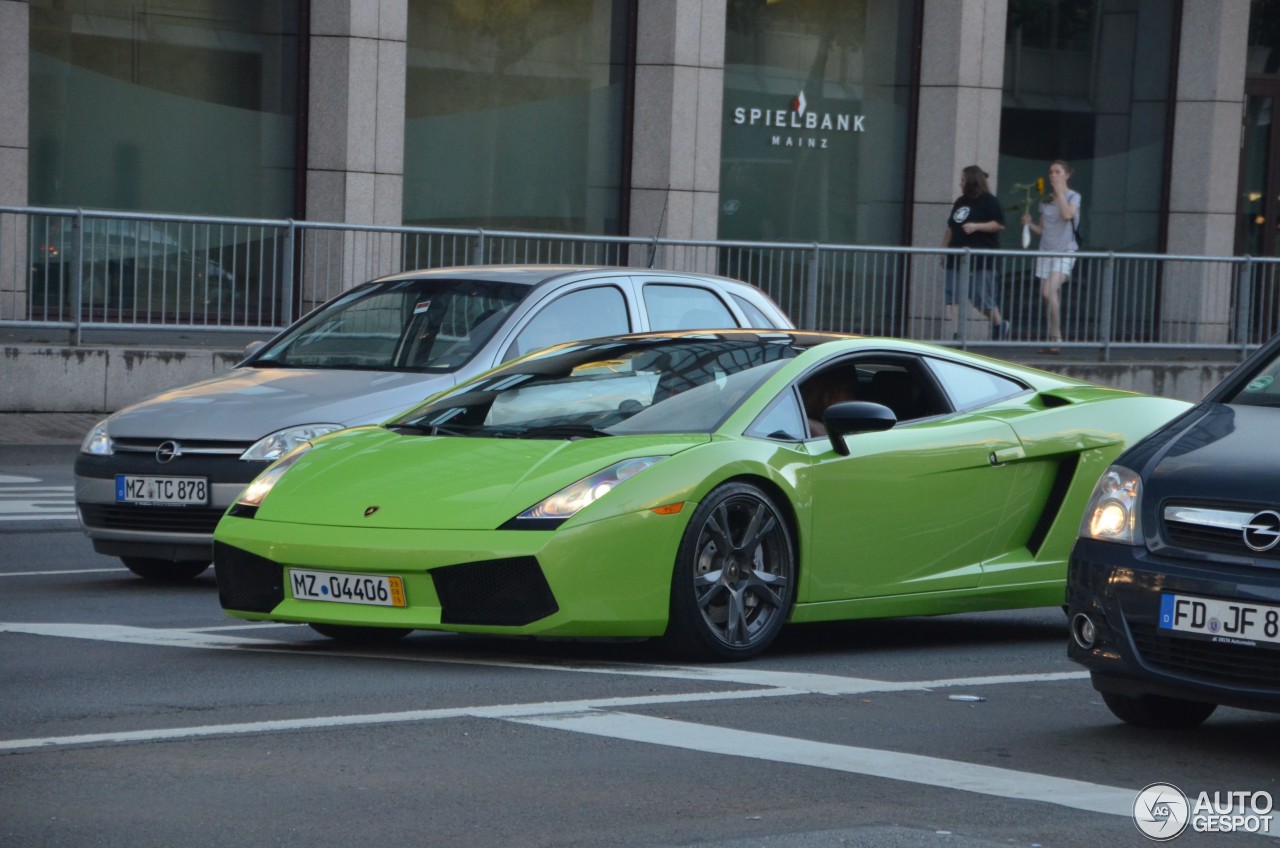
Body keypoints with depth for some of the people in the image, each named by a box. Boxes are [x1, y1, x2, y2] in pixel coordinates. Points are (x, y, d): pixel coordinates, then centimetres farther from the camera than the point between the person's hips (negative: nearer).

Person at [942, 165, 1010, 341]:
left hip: (980, 258, -7)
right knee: (951, 295, -5)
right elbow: (950, 228, 24)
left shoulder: (988, 201, -5)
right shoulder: (960, 202, 17)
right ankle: (954, 332, -8)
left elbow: (1000, 225, -11)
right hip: (957, 257, 7)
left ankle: (1000, 326, 22)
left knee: (983, 299, -1)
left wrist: (976, 226, -19)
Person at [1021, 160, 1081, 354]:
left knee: (1051, 291, -22)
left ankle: (1056, 337, -20)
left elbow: (1067, 214, -20)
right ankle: (1052, 338, 6)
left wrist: (1059, 191, -13)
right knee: (1046, 295, 1)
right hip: (1046, 251, 6)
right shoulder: (1045, 201, 14)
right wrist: (1029, 224, -1)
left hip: (1065, 252, -6)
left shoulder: (1073, 197, 1)